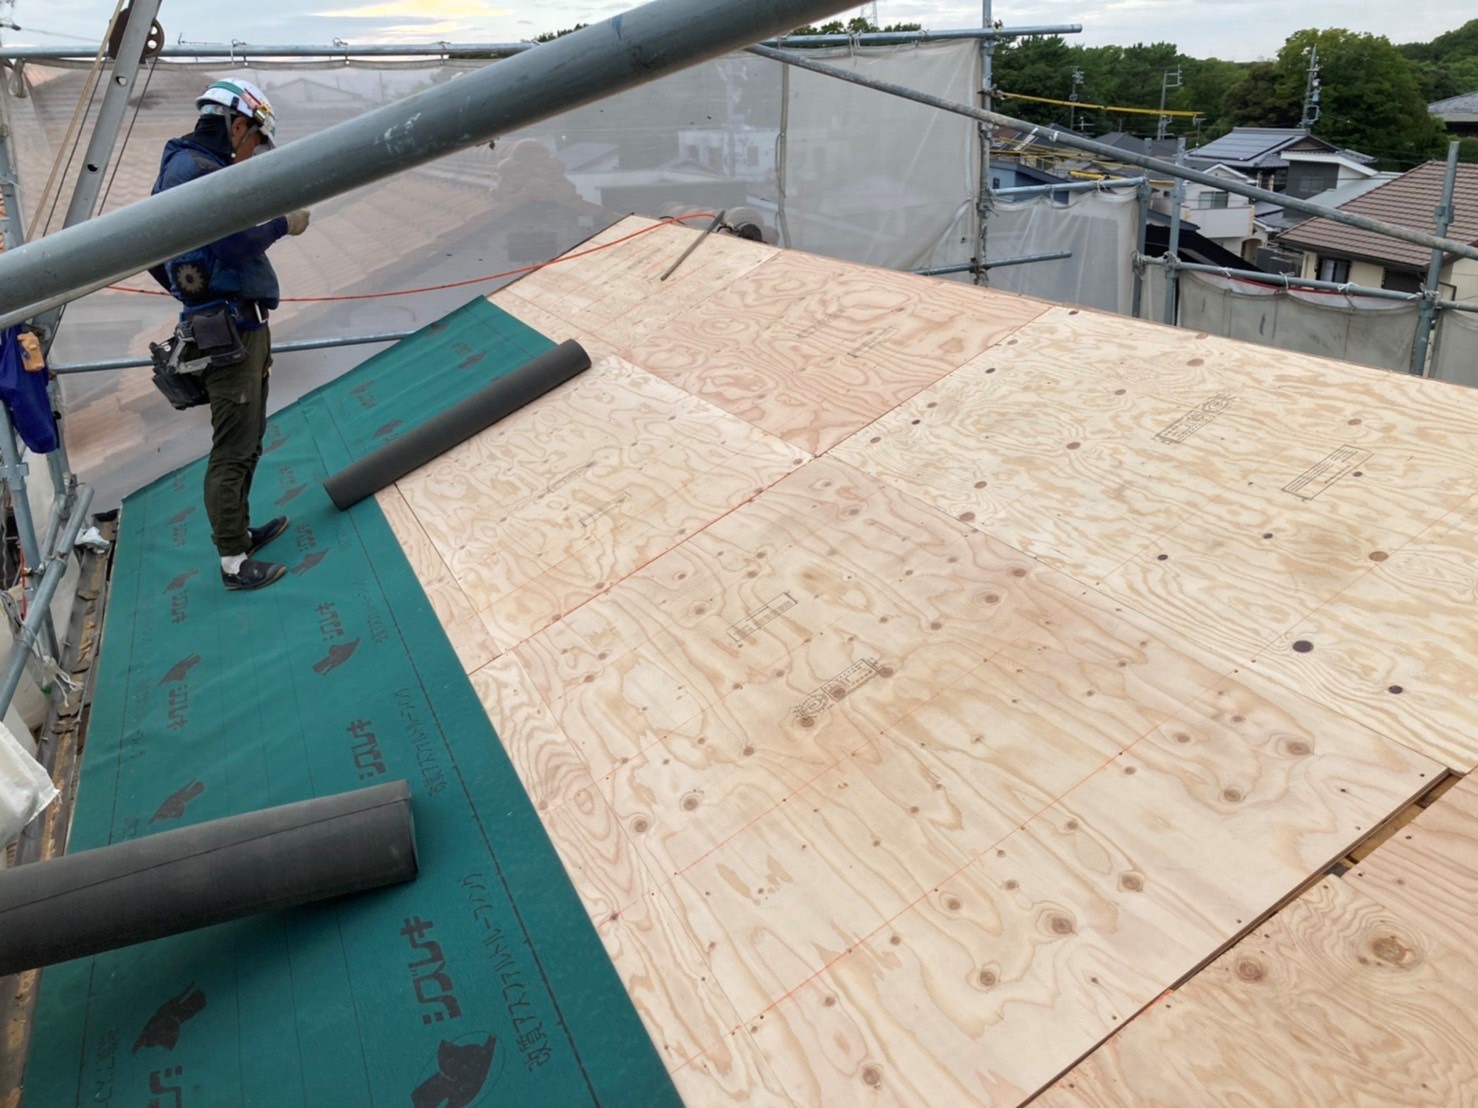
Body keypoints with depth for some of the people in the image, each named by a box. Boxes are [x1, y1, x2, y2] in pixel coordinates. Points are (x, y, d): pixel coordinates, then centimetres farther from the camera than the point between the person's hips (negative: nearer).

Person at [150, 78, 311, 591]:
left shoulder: (208, 168, 18)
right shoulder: (191, 168, -13)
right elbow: (231, 244, -24)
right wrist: (282, 224, -12)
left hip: (244, 326, 10)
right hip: (228, 332, -10)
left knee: (248, 443, 19)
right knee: (232, 452, -5)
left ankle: (239, 530, 31)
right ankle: (234, 563, 1)